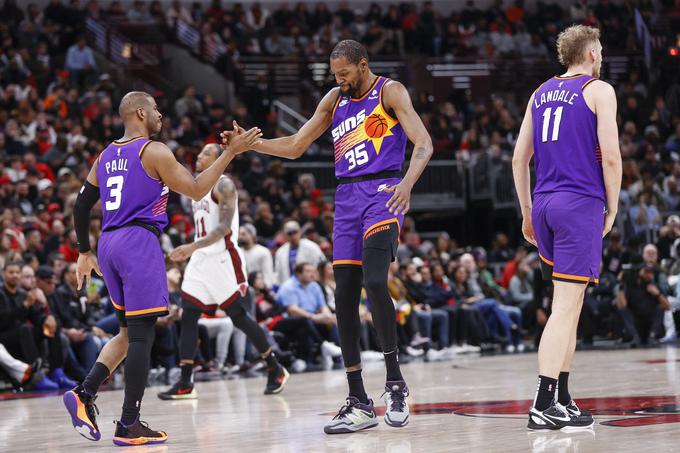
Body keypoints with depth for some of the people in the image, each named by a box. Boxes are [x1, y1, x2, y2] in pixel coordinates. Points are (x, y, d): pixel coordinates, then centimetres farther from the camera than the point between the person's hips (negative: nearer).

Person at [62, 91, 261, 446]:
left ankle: (84, 394, 2)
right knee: (141, 334, -4)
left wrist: (84, 253, 26)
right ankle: (129, 426, -5)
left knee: (129, 331, 18)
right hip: (139, 242, -8)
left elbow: (81, 206, 17)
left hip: (109, 244, 8)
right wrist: (231, 152, 0)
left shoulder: (106, 156, 16)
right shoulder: (154, 152, -6)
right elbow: (196, 191, -5)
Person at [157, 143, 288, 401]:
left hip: (223, 259, -8)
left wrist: (193, 246, -30)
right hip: (201, 260, 8)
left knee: (240, 317, -3)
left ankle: (276, 371, 13)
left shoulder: (223, 185, -10)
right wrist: (189, 252, 18)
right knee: (188, 317, -3)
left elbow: (225, 227, -21)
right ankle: (185, 384, -5)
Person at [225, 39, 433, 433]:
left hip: (382, 194, -6)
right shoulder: (334, 100, 17)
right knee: (345, 298, 1)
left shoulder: (390, 92, -1)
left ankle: (396, 384, -15)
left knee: (374, 282, -26)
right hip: (347, 198, 7)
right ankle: (359, 404, 6)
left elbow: (424, 143, -12)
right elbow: (294, 147, 23)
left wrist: (407, 183, -30)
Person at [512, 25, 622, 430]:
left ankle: (562, 399, 17)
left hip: (545, 203, 7)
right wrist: (612, 210, 0)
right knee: (566, 308, -9)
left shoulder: (541, 93, 16)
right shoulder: (599, 91, -2)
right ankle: (543, 406, -14)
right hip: (581, 203, -7)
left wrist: (528, 213, 21)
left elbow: (519, 159, 15)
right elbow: (611, 157, -10)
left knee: (569, 305, 17)